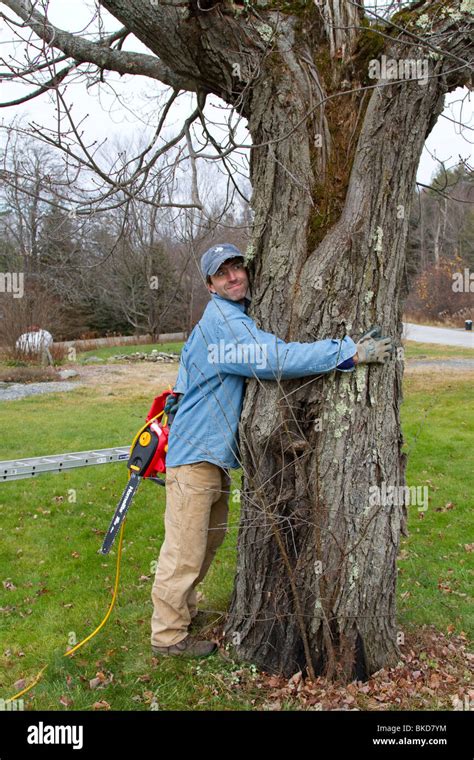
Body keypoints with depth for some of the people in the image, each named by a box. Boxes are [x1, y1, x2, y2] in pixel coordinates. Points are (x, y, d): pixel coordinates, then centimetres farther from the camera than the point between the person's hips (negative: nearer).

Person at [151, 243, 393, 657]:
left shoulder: (237, 319, 14)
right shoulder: (223, 321, -21)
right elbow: (275, 358, -32)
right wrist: (352, 352, -31)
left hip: (215, 452, 10)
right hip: (195, 453, -10)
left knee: (211, 536, 21)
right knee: (185, 549, -1)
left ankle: (183, 607, 37)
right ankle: (168, 634, 13)